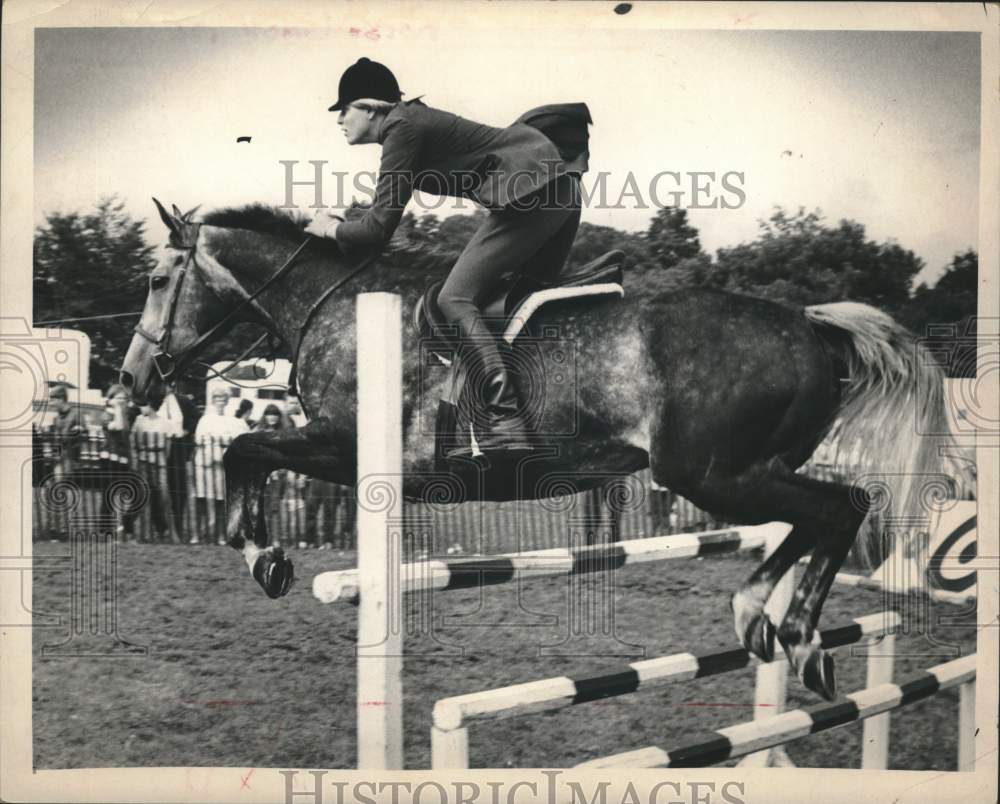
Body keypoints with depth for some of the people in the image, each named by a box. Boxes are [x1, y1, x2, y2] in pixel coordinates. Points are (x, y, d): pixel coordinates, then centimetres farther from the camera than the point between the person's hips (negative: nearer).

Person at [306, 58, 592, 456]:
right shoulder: (414, 117, 20)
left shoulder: (401, 126, -8)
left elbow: (379, 228, -10)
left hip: (531, 189, -11)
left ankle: (507, 430, -21)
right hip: (560, 183, 11)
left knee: (455, 301, -12)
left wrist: (331, 228, 6)